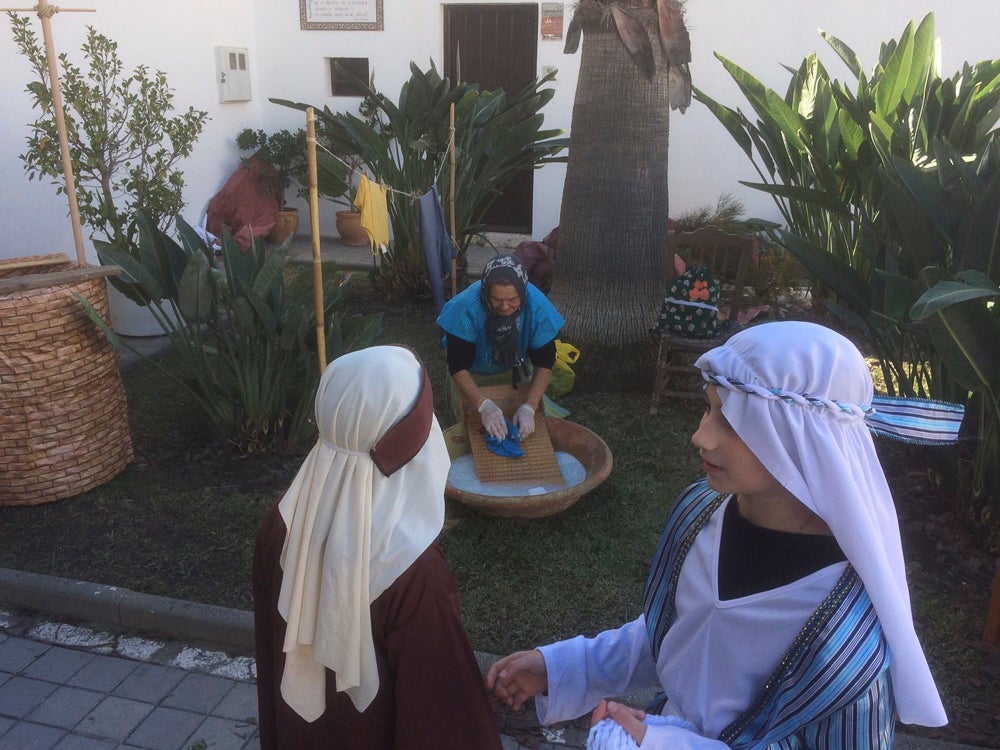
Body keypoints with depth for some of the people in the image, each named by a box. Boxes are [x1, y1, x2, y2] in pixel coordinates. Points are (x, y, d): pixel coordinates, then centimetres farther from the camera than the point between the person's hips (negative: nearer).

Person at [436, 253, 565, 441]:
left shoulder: (538, 307, -32)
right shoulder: (466, 308, -38)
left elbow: (544, 364, -25)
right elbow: (458, 367, -33)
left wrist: (528, 408, -39)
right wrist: (484, 405, -47)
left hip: (516, 371, 2)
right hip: (473, 375, -1)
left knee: (529, 427, 10)